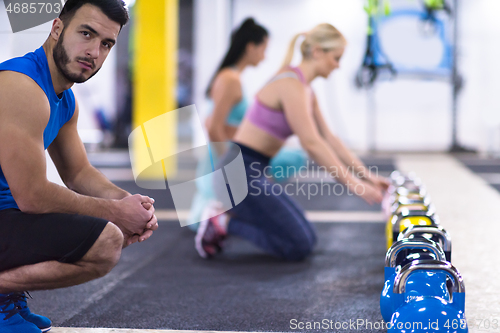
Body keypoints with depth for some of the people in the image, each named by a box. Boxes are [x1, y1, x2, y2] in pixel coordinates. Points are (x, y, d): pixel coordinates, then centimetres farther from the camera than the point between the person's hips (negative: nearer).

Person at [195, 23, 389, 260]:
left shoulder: (305, 90, 12)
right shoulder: (292, 85, -19)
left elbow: (329, 139, 15)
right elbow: (311, 144, -26)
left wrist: (367, 175, 10)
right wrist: (354, 185, -24)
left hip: (254, 174, 10)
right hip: (240, 172, -10)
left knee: (306, 239, 14)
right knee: (299, 247, -9)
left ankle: (227, 217, 13)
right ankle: (223, 224, -1)